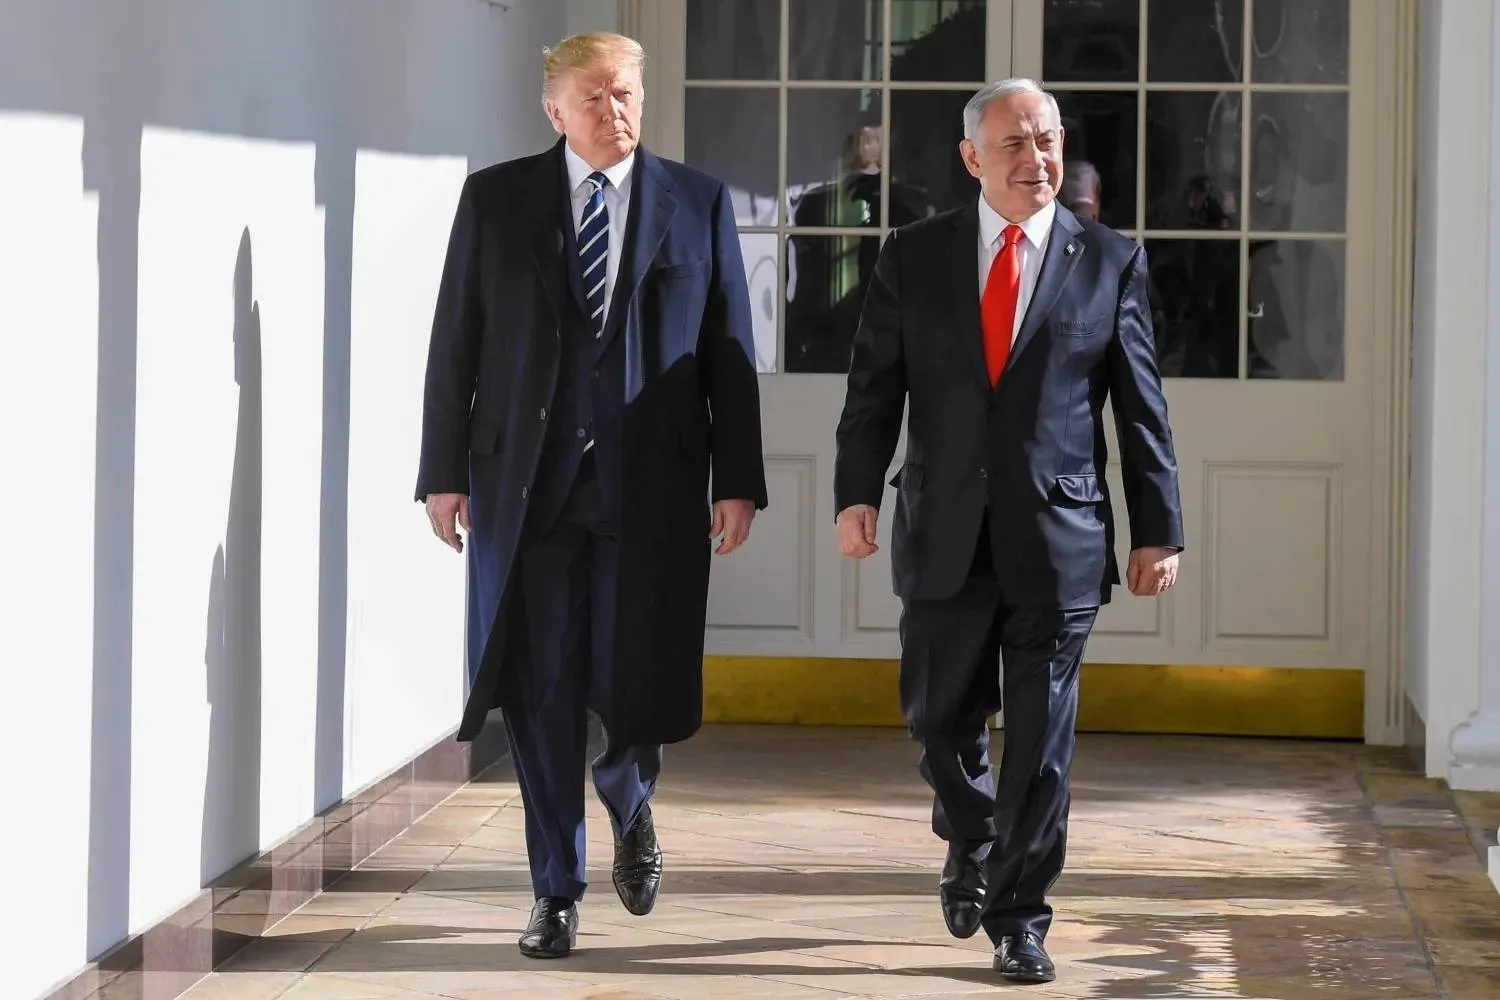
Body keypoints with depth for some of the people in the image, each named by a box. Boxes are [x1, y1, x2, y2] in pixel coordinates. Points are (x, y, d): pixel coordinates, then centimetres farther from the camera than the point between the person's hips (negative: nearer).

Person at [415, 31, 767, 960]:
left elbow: (730, 351, 5)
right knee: (541, 696, 3)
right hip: (527, 481, 0)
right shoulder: (495, 198, 5)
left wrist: (738, 480, -1)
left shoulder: (699, 203, 6)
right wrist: (445, 471, 1)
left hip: (650, 484, 0)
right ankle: (557, 891, 15)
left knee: (636, 687, -3)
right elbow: (456, 345, 6)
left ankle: (629, 807, 32)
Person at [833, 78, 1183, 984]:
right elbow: (875, 387, 3)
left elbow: (1141, 406, 4)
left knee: (1041, 738, -1)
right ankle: (973, 845, 40)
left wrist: (1158, 529, 1)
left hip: (1059, 535, -1)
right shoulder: (915, 256, 5)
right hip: (945, 534, 1)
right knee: (942, 716, 11)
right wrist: (857, 492, -10)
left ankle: (1020, 918, 10)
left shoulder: (1110, 261, 3)